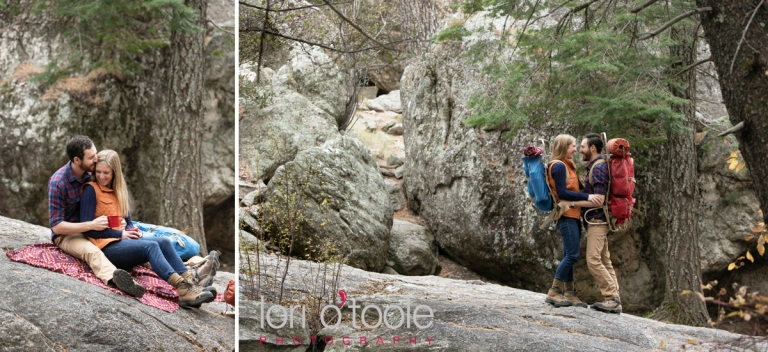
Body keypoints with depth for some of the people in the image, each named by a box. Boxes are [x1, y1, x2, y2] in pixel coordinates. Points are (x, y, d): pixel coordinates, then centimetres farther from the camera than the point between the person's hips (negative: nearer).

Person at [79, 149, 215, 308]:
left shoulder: (119, 190, 18)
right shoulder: (90, 190, -3)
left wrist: (132, 230, -3)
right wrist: (120, 234, -14)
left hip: (122, 240, 7)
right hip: (106, 246, -7)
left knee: (164, 242, -18)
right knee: (151, 246, -30)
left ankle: (190, 283, -35)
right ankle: (182, 289, -48)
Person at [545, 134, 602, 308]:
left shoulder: (567, 165, 19)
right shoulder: (559, 166, -11)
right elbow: (562, 192, -18)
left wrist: (589, 198, 5)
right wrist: (587, 197, -20)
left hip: (573, 215, 10)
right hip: (566, 215, -10)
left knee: (569, 256, 8)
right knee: (572, 254, -12)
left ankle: (569, 294, 10)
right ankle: (554, 292, -9)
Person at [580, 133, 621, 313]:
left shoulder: (598, 168, -15)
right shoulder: (594, 166, 17)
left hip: (597, 219, -11)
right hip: (598, 220, 11)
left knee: (593, 260, -14)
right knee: (604, 261, 8)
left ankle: (612, 298, -13)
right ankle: (613, 299, 8)